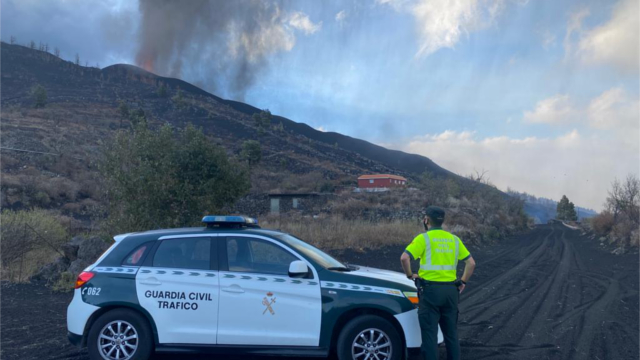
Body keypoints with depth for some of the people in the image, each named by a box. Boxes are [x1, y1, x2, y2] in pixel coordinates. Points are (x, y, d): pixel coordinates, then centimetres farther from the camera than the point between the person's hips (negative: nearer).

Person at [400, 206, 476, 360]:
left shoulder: (424, 238, -5)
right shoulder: (454, 239, 10)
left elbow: (404, 258, -18)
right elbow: (471, 263, 9)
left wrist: (410, 275, -3)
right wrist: (463, 282, 14)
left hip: (430, 289, -5)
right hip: (451, 290, 5)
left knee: (430, 334, 1)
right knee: (451, 334, 15)